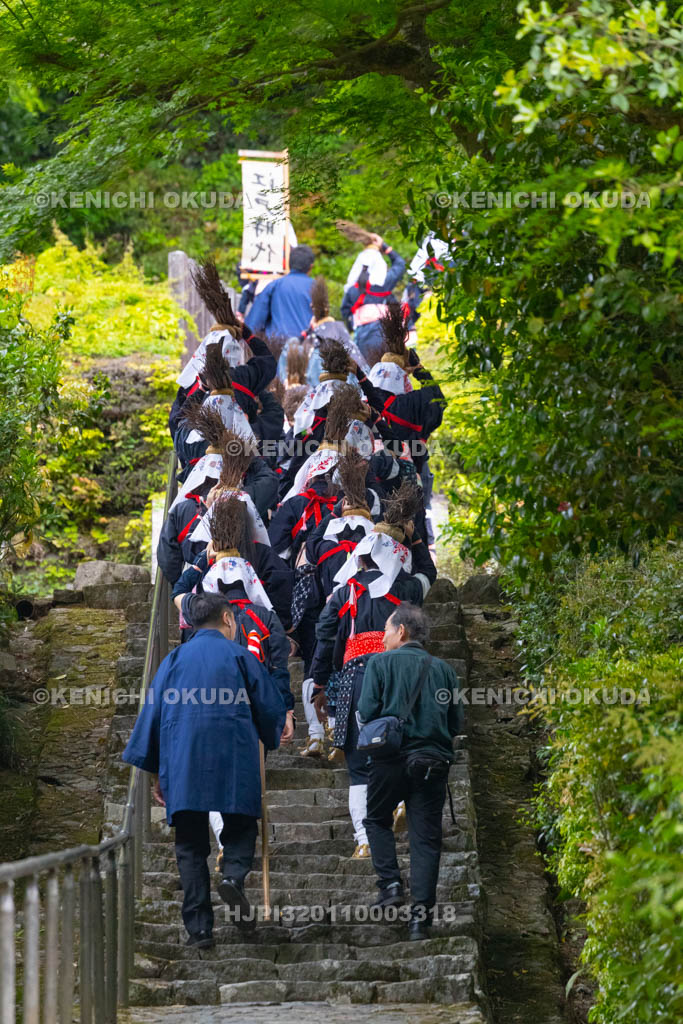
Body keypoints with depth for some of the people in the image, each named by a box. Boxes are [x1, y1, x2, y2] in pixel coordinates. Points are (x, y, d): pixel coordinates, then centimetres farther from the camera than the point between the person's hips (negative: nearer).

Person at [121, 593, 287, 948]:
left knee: (190, 844, 5)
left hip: (182, 760, 2)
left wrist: (155, 773, 12)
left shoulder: (175, 658, 13)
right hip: (234, 758, -2)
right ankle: (234, 875, -20)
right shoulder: (240, 655, 7)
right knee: (240, 825, 12)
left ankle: (199, 928, -1)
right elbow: (272, 708, 6)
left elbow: (152, 713, 9)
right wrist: (275, 744, 27)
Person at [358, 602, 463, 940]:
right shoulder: (443, 669, 8)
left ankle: (390, 884, 4)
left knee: (378, 820, 21)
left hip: (390, 760, -2)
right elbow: (456, 724, 7)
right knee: (426, 837, 4)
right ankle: (421, 915, -3)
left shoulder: (381, 663, -2)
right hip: (434, 761, 2)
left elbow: (367, 712, -9)